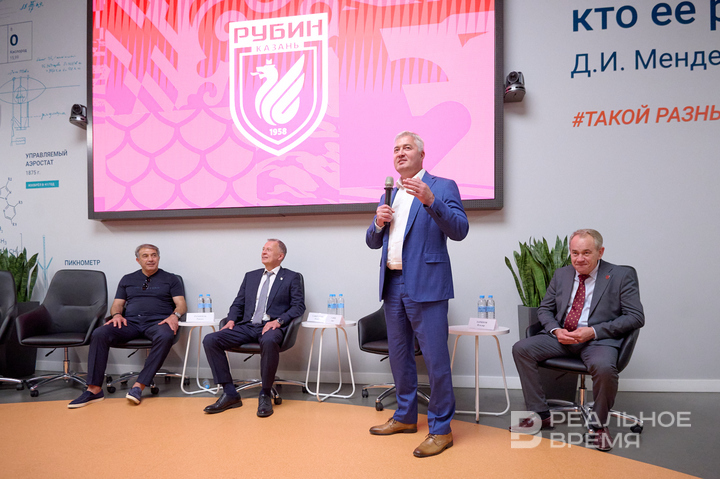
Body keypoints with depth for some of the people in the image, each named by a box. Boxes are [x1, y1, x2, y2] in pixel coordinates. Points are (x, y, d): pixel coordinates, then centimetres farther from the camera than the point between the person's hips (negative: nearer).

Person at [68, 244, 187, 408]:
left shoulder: (170, 279, 16)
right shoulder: (127, 279, 25)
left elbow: (181, 304, 6)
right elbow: (117, 304, 20)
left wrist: (174, 315, -16)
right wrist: (117, 314, -3)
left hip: (157, 322, -3)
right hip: (130, 322, 3)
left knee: (165, 336, -38)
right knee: (99, 334, -25)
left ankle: (139, 386, -34)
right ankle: (94, 389, -22)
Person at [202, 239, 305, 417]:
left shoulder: (292, 278, 9)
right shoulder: (250, 276, 23)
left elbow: (298, 306, -1)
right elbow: (238, 304, 22)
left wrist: (278, 321, -16)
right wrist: (231, 320, 1)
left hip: (271, 327, -5)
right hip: (247, 326, 5)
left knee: (269, 341, -41)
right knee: (210, 340, -17)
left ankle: (265, 395, -21)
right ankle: (229, 394, -11)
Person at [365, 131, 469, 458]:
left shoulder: (442, 186, -1)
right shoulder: (390, 194, 18)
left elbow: (459, 231, -14)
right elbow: (373, 242, 17)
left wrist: (430, 200, -26)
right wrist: (379, 222, -4)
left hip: (425, 284, -7)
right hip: (392, 284, 7)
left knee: (435, 357, -4)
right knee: (399, 355, 16)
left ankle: (440, 428, 11)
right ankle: (405, 416, 31)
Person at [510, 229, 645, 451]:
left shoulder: (622, 276, -1)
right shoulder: (561, 275, 12)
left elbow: (636, 317, -7)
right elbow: (544, 309, 17)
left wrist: (594, 331, -17)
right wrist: (556, 330, -6)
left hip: (599, 339, -4)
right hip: (562, 337, 5)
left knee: (603, 366, -37)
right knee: (521, 348, -16)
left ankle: (599, 424, -7)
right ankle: (540, 415, -3)